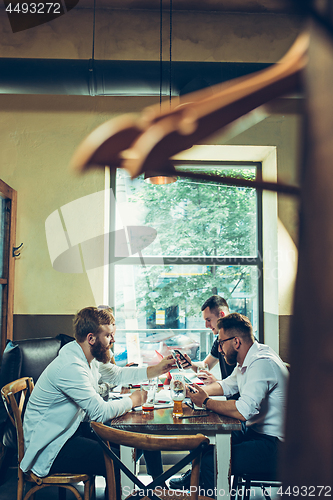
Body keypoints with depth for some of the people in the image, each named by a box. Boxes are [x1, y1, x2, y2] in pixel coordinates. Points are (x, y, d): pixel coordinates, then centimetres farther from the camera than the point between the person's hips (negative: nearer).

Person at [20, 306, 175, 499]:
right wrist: (133, 400, -10)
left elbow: (117, 374, 16)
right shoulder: (70, 367, -28)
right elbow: (101, 412, -28)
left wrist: (158, 369, 7)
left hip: (72, 427, 10)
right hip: (49, 448, -10)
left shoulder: (89, 358, 2)